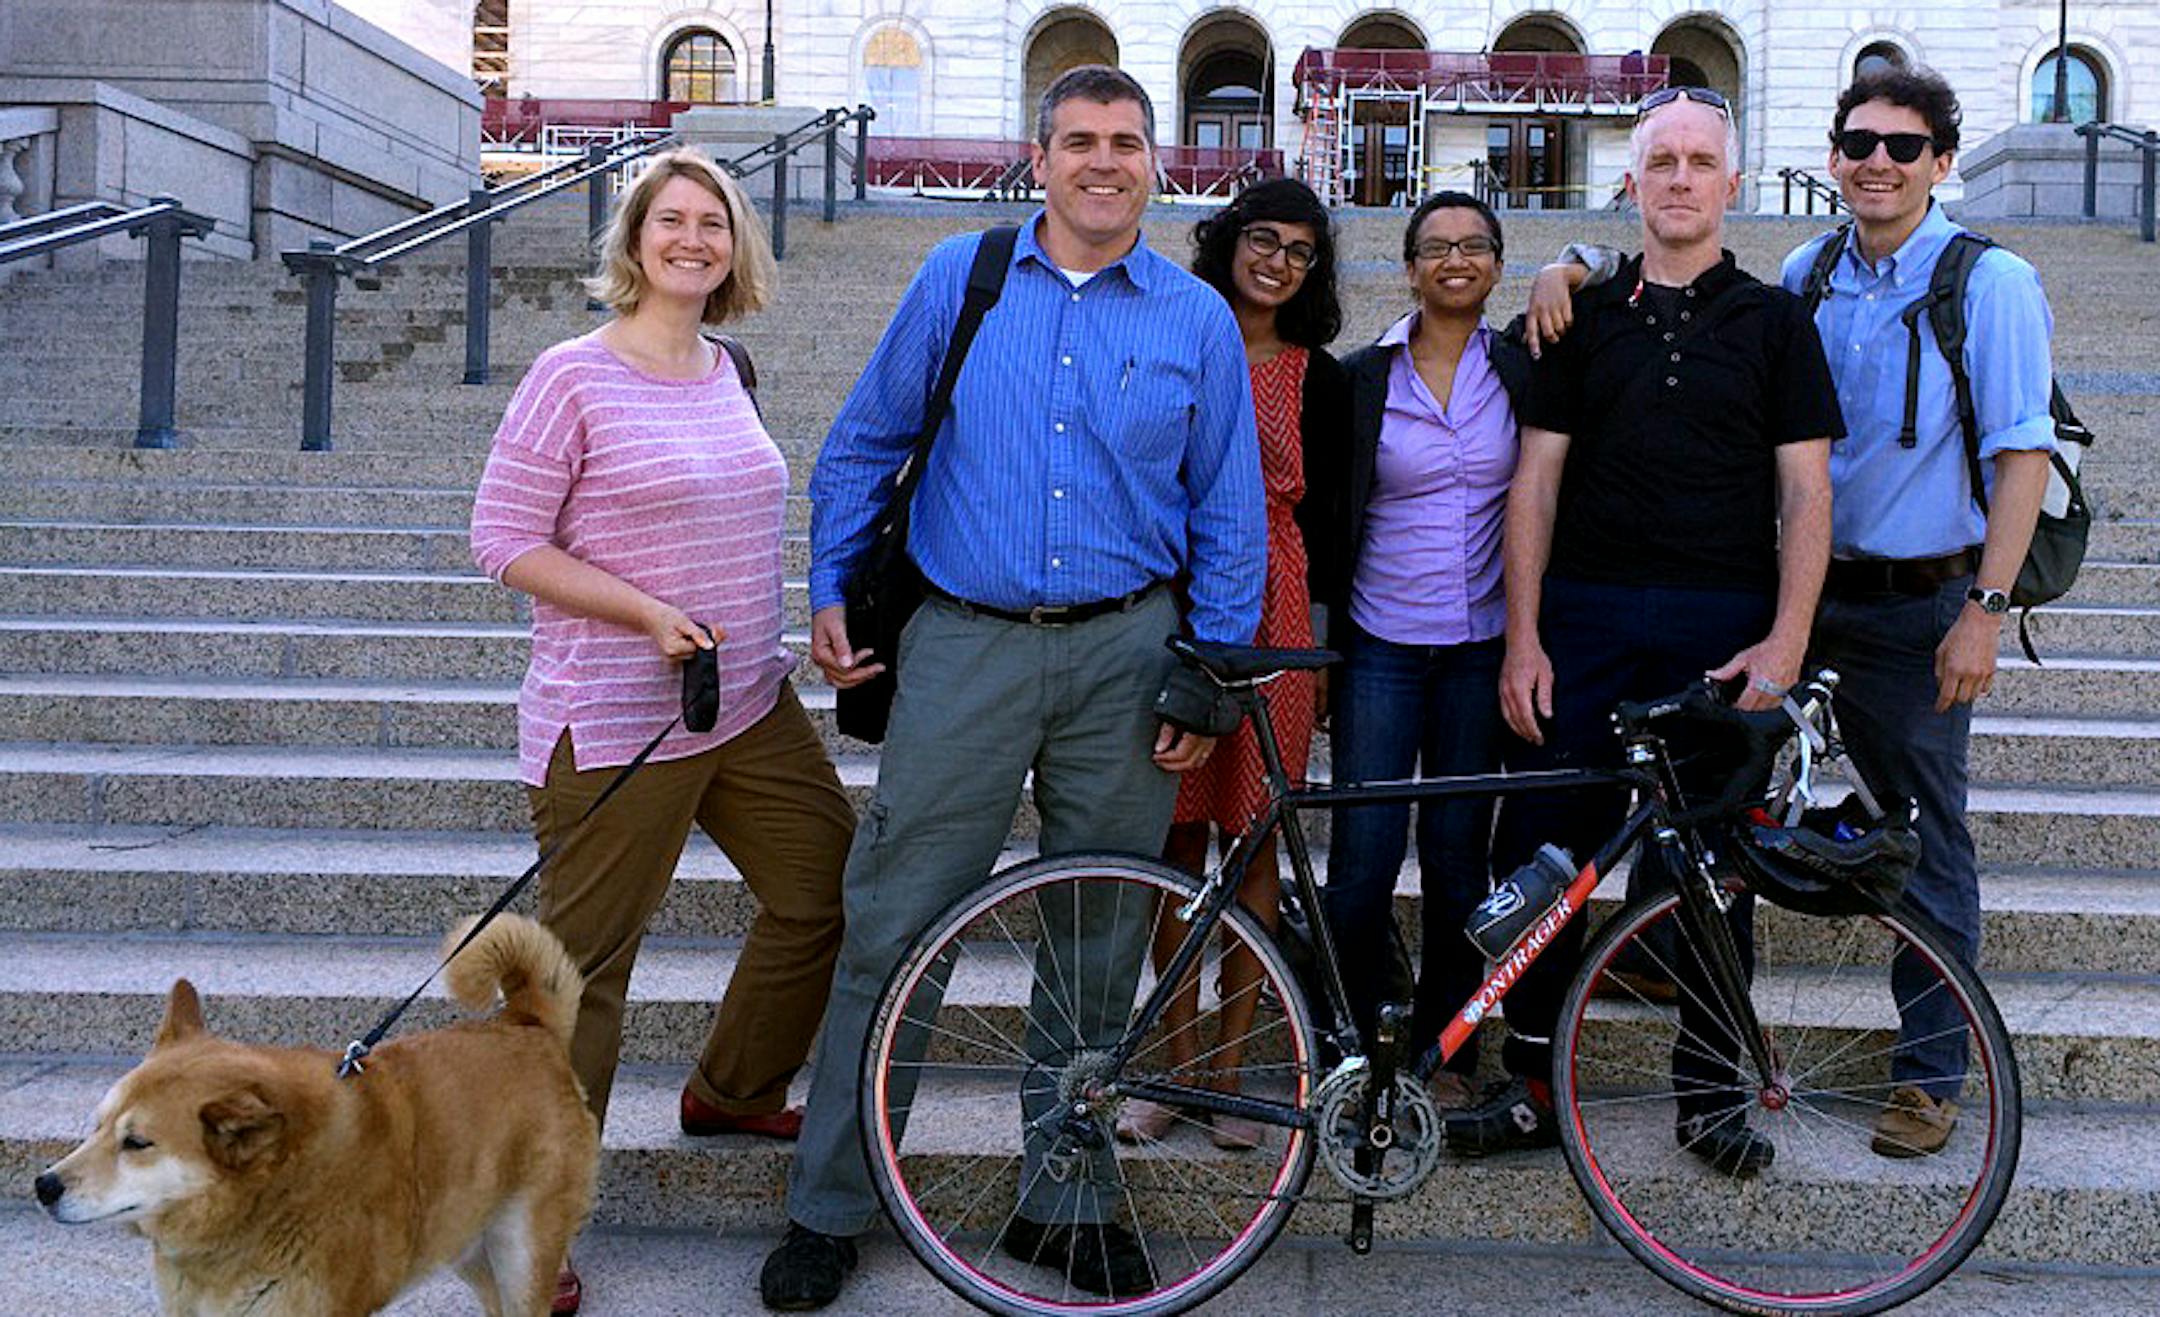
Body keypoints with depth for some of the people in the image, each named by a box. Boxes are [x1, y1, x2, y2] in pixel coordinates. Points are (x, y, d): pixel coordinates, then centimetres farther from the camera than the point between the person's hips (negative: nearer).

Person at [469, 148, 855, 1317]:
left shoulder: (725, 373, 10)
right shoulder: (574, 377, -11)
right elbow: (505, 541, -13)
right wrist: (652, 615, -19)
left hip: (752, 709, 8)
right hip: (614, 724, -7)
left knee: (830, 892, 15)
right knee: (582, 969, 0)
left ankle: (733, 1089, 38)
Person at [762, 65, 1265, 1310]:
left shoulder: (1199, 318, 6)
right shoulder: (961, 277, 5)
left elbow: (1230, 512, 7)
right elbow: (864, 444, 11)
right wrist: (830, 594, 5)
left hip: (1123, 653, 1)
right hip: (965, 647, -1)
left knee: (1100, 940, 9)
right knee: (889, 927, -1)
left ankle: (1065, 1203, 25)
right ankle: (828, 1206, 15)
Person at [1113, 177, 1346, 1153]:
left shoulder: (1318, 379, 9)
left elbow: (1323, 518, 10)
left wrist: (1322, 644, 5)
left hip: (1272, 612, 0)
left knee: (1253, 839, 1)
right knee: (1178, 836, 2)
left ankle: (1230, 1070, 11)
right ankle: (1177, 1065, 13)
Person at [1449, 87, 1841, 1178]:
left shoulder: (1775, 320, 9)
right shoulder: (1585, 317, 11)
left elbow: (1805, 491, 3)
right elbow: (1536, 479, 7)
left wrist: (1786, 640, -9)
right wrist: (1522, 636, -2)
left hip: (1726, 629, -1)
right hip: (1585, 620, 1)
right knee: (1541, 854, 0)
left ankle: (1709, 1089, 18)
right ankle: (1533, 1082, 12)